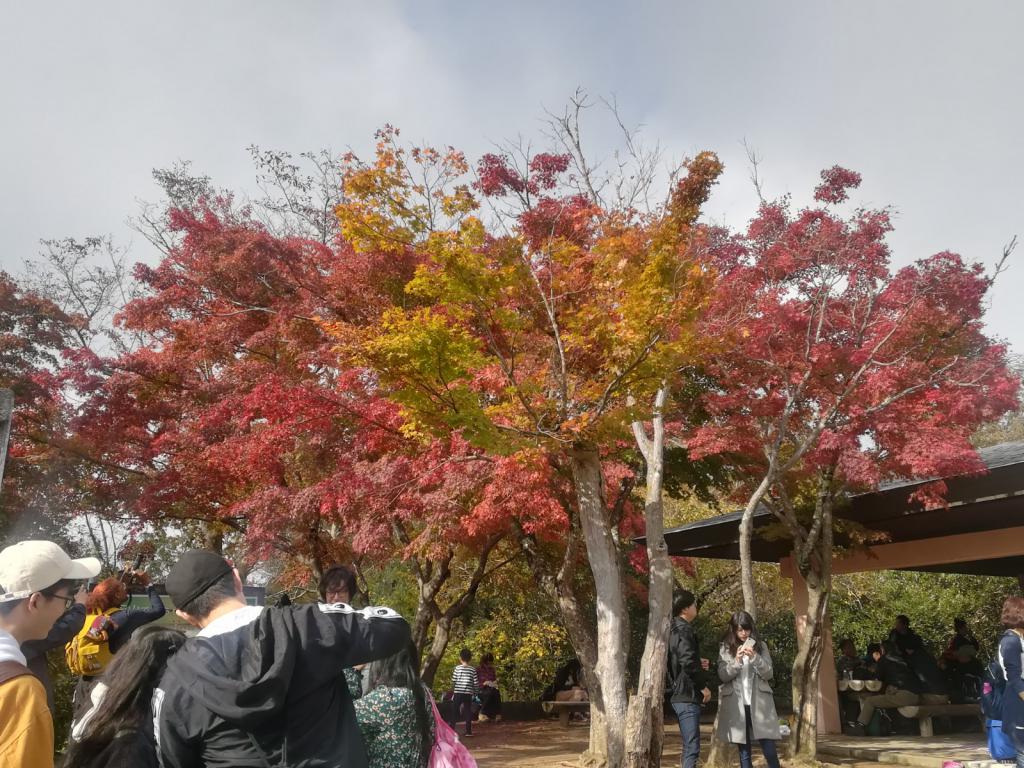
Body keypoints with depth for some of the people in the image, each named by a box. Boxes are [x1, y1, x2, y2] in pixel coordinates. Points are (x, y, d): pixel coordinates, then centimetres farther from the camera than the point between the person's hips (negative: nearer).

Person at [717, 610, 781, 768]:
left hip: (759, 703, 0)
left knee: (770, 751, -6)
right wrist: (737, 661, -17)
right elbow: (723, 676, -2)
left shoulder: (760, 646, 6)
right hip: (736, 705, 0)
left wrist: (755, 657, -16)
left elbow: (768, 674, 0)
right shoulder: (725, 648, 4)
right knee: (744, 752, 6)